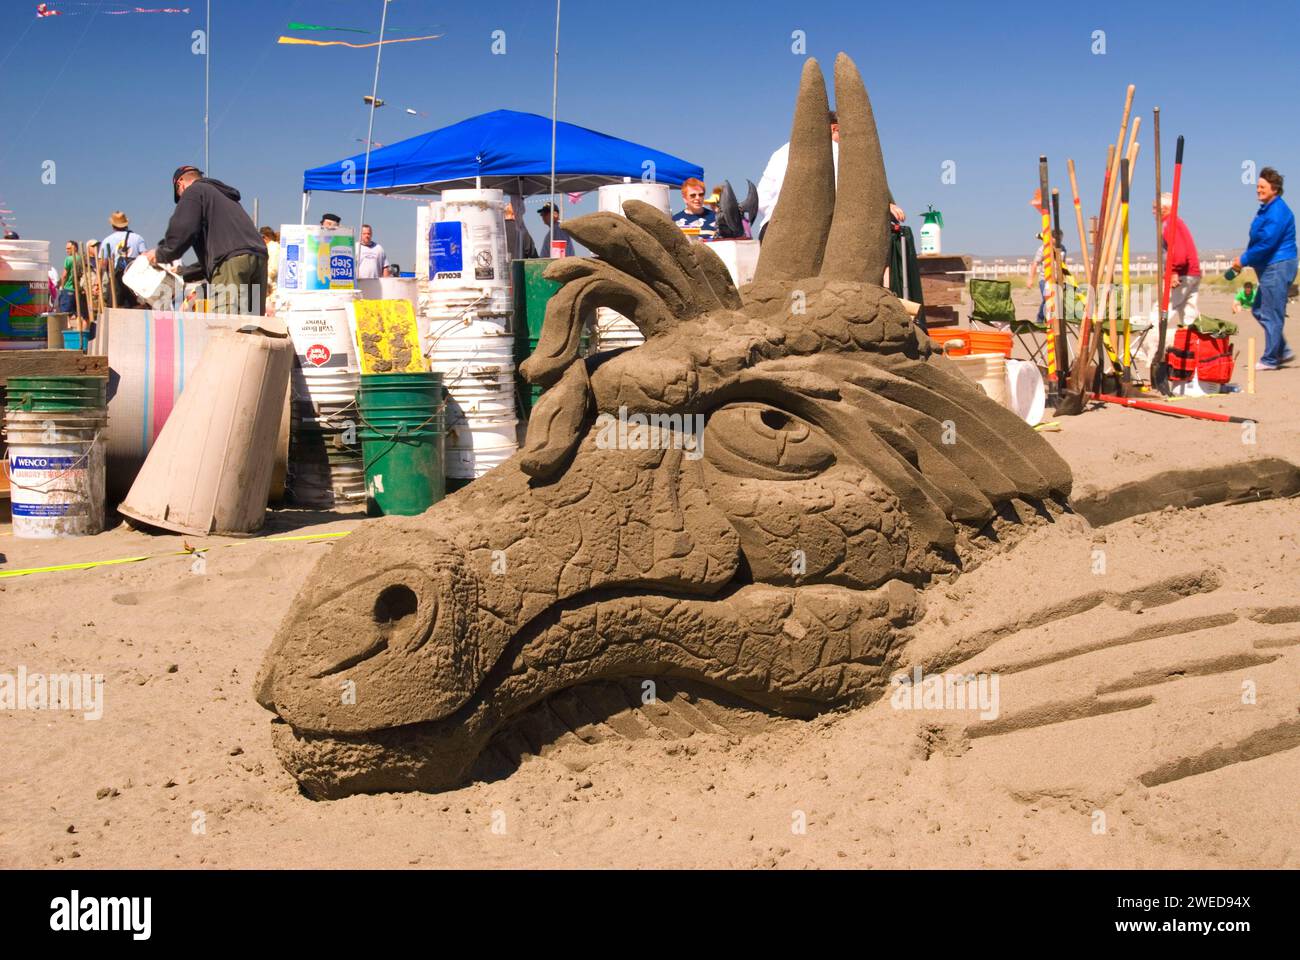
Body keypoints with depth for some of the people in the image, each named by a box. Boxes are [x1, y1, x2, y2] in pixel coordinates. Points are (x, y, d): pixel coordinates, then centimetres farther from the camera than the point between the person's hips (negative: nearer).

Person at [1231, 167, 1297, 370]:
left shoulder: (1278, 212, -16)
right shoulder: (1265, 209, 16)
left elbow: (1267, 242, -22)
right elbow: (1257, 240, 22)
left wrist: (1244, 260, -14)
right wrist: (1245, 257, 7)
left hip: (1278, 267, -11)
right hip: (1269, 267, 11)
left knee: (1271, 315, -5)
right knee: (1260, 311, 15)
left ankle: (1270, 359, 2)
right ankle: (1283, 352, 22)